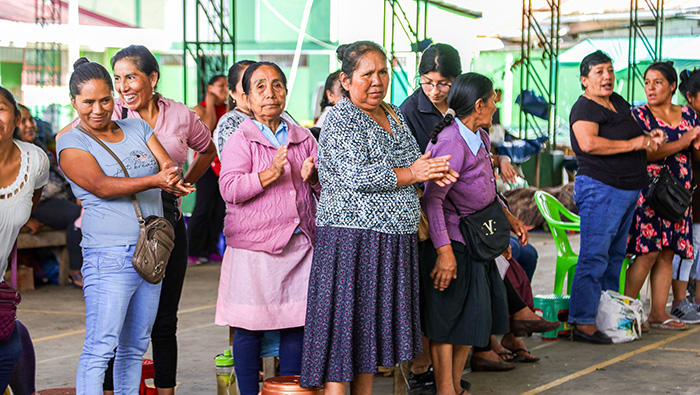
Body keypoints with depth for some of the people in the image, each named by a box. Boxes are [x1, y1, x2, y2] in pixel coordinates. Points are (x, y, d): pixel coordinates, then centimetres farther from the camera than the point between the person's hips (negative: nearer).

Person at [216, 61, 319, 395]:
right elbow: (230, 189, -13)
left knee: (295, 324, 6)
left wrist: (313, 177, -7)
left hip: (300, 244, 4)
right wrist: (270, 174, -25)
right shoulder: (240, 141, 0)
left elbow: (326, 188, 16)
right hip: (253, 247, -4)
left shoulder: (303, 139, 14)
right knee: (250, 327, 0)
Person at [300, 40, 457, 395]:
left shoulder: (393, 115, 16)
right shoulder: (340, 119, -10)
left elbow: (404, 161, 24)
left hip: (393, 239, 8)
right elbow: (356, 176, -20)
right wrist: (412, 174, -16)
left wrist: (429, 172, 1)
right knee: (344, 321, -7)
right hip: (351, 237, -8)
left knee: (372, 325, 12)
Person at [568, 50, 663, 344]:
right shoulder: (584, 109, -12)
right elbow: (589, 143, -29)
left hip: (628, 192, 9)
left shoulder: (619, 103, 15)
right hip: (600, 190, -9)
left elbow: (633, 131, 31)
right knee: (594, 257, -10)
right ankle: (583, 324, -9)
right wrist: (634, 143, -21)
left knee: (615, 255, 14)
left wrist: (649, 137, 6)